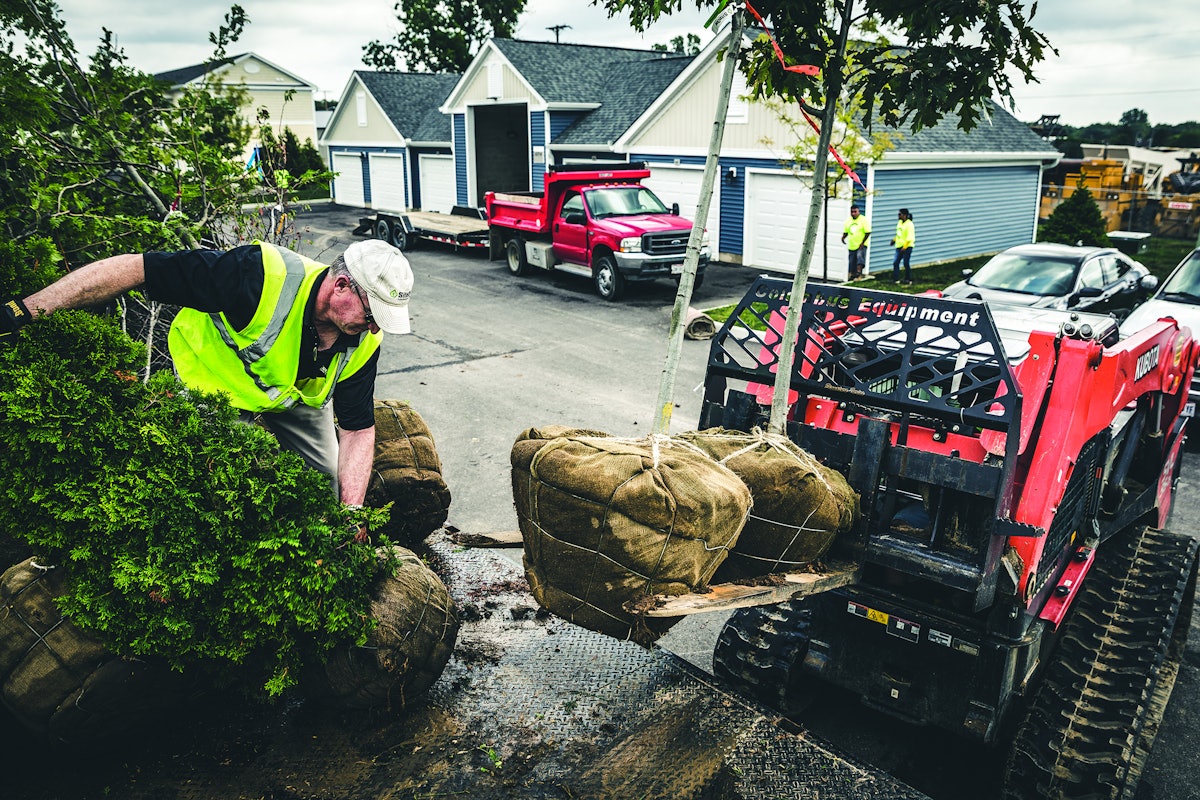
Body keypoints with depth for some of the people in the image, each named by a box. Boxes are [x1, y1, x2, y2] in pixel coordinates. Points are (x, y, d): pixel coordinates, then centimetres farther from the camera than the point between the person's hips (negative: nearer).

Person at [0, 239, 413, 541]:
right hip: (215, 387, -4)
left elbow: (358, 430, -18)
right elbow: (133, 268, -40)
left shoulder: (364, 340, -24)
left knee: (332, 485, 6)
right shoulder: (263, 276, -42)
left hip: (296, 397, 5)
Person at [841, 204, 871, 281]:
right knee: (852, 262, 10)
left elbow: (868, 232, -10)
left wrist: (863, 243, -18)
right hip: (851, 246, 5)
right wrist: (843, 237, -5)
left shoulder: (863, 219, -7)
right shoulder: (848, 221, 9)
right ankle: (852, 276, 23)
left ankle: (858, 273, -36)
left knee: (860, 256, -28)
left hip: (861, 245, -5)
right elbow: (845, 232, 18)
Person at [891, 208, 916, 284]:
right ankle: (895, 279, 11)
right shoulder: (899, 222, 10)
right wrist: (894, 239, 16)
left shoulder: (909, 224, -17)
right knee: (895, 262, 4)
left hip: (907, 247, -8)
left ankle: (908, 280, 10)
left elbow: (910, 238, -20)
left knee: (906, 264, -2)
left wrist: (905, 247, -24)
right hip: (899, 246, 8)